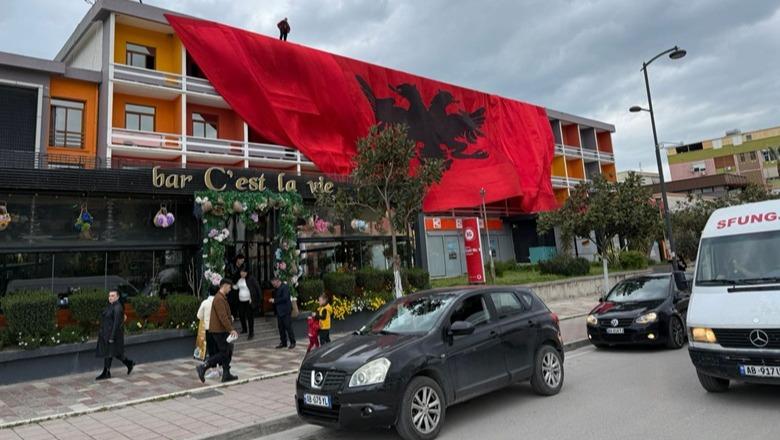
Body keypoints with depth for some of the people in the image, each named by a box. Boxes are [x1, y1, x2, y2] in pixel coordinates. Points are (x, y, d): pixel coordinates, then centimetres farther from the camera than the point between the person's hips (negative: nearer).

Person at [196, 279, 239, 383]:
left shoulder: (222, 298, 15)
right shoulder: (219, 299, -18)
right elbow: (223, 317, -25)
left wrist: (230, 329, 20)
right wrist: (231, 329, -25)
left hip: (222, 330, 10)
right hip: (219, 330, -10)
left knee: (228, 351, 11)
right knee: (224, 353, -6)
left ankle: (226, 375, 15)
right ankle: (203, 367, -4)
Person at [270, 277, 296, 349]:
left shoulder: (285, 287, -12)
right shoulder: (276, 289, 15)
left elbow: (285, 298, -22)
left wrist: (275, 300, -18)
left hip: (286, 311, -8)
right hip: (279, 311, 8)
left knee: (288, 327, -4)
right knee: (281, 327, 10)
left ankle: (292, 343, 4)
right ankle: (283, 342, 18)